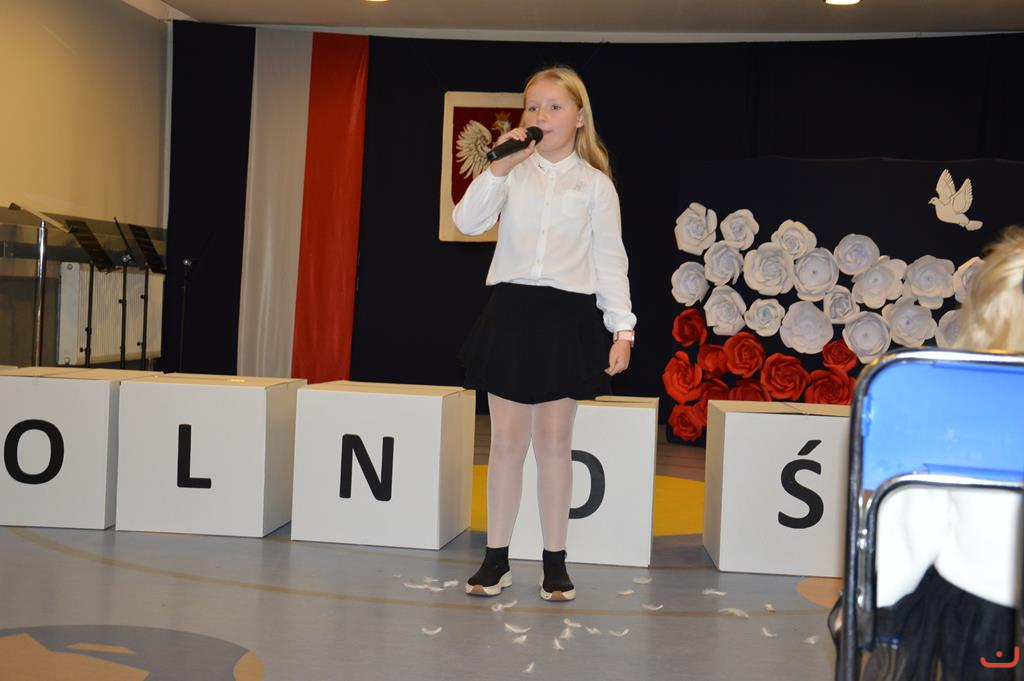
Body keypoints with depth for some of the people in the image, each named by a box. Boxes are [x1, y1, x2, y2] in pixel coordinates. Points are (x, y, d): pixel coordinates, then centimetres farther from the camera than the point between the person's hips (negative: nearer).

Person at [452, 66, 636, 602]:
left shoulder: (595, 183, 5)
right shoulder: (512, 173, 7)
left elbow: (610, 259, 4)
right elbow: (468, 222, -6)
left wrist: (622, 327, -3)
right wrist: (500, 167, -15)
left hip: (567, 316, -1)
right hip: (511, 309, 1)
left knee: (554, 441, 5)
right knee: (507, 439, 4)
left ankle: (554, 559, 15)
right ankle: (496, 557, 14)